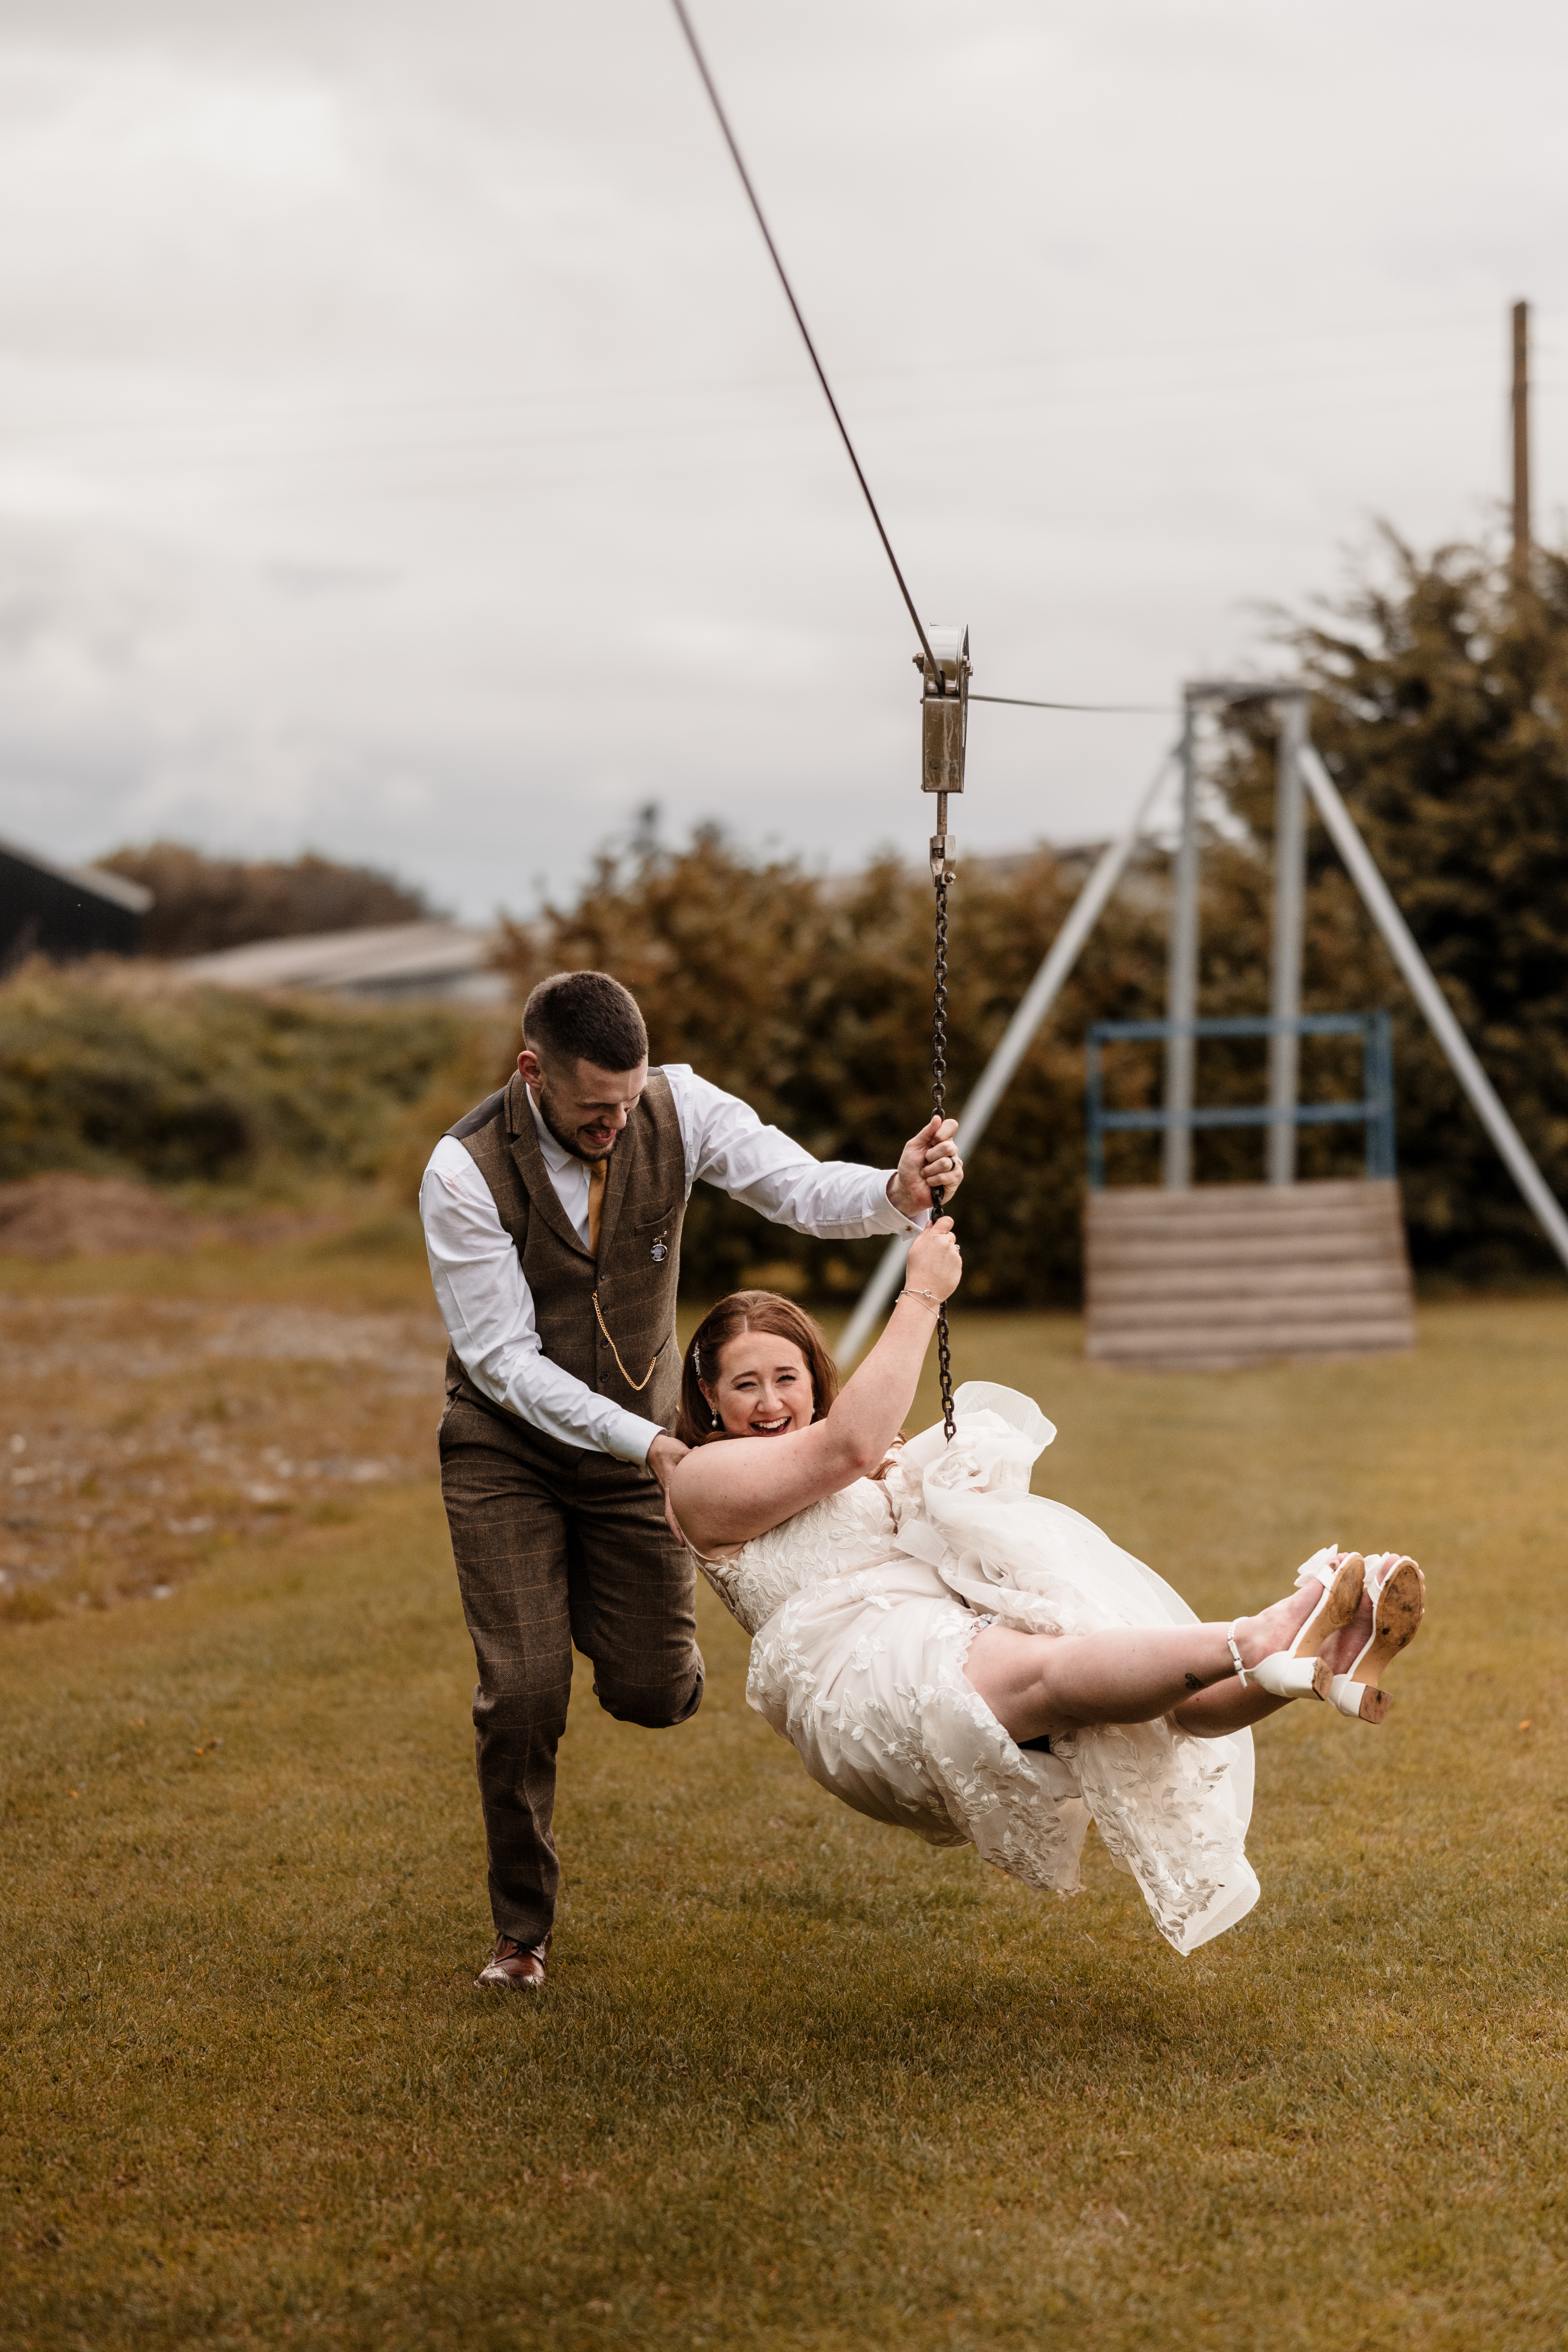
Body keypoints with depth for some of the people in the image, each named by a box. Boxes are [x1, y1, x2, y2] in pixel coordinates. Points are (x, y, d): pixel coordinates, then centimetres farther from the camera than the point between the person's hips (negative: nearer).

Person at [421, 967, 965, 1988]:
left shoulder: (678, 1107, -17)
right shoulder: (465, 1173, -26)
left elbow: (802, 1190, -27)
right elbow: (504, 1359, -24)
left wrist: (896, 1194, -49)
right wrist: (642, 1443, -32)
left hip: (637, 1435, 3)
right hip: (507, 1451, -3)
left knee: (657, 1692, -1)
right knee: (524, 1694, -9)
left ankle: (609, 1606, 36)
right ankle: (523, 1928, 13)